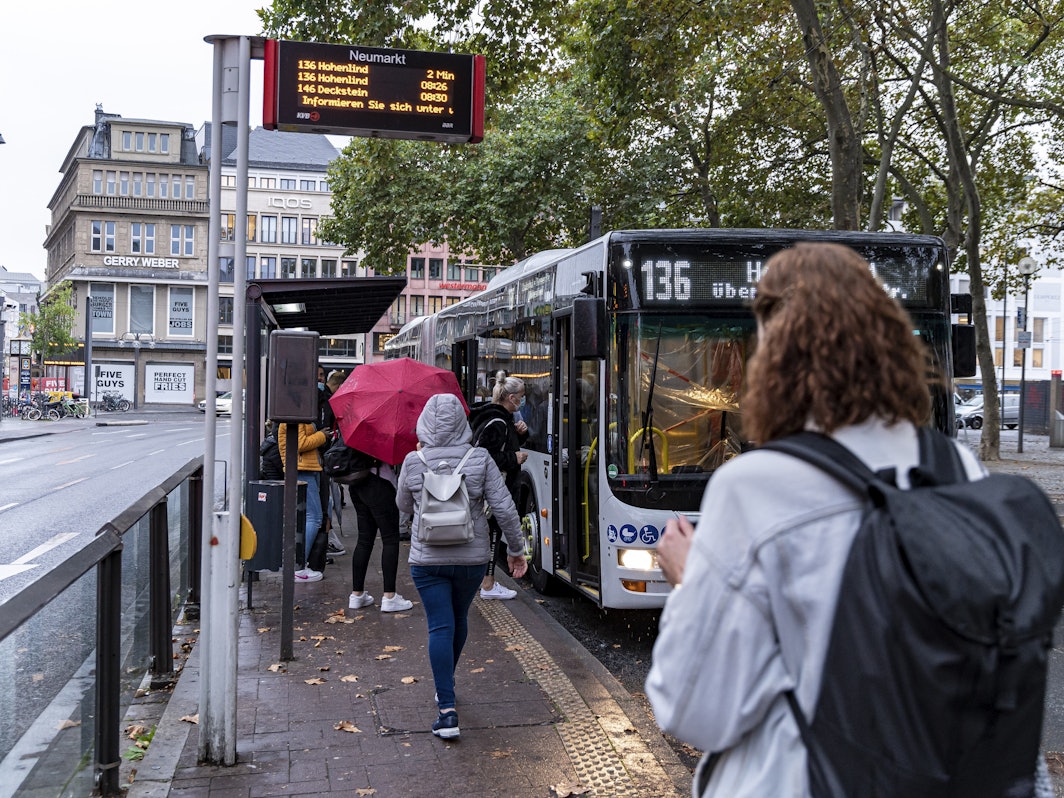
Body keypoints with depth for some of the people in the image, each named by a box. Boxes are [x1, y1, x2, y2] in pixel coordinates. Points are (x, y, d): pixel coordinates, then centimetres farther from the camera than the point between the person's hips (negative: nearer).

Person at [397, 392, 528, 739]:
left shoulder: (413, 462, -7)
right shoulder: (480, 460, -8)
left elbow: (403, 505, 11)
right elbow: (505, 509, -9)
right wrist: (515, 549, 3)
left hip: (427, 560, -1)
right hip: (471, 558, 1)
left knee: (440, 627, -1)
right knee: (459, 620, 21)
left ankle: (447, 709, -11)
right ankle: (445, 687, 42)